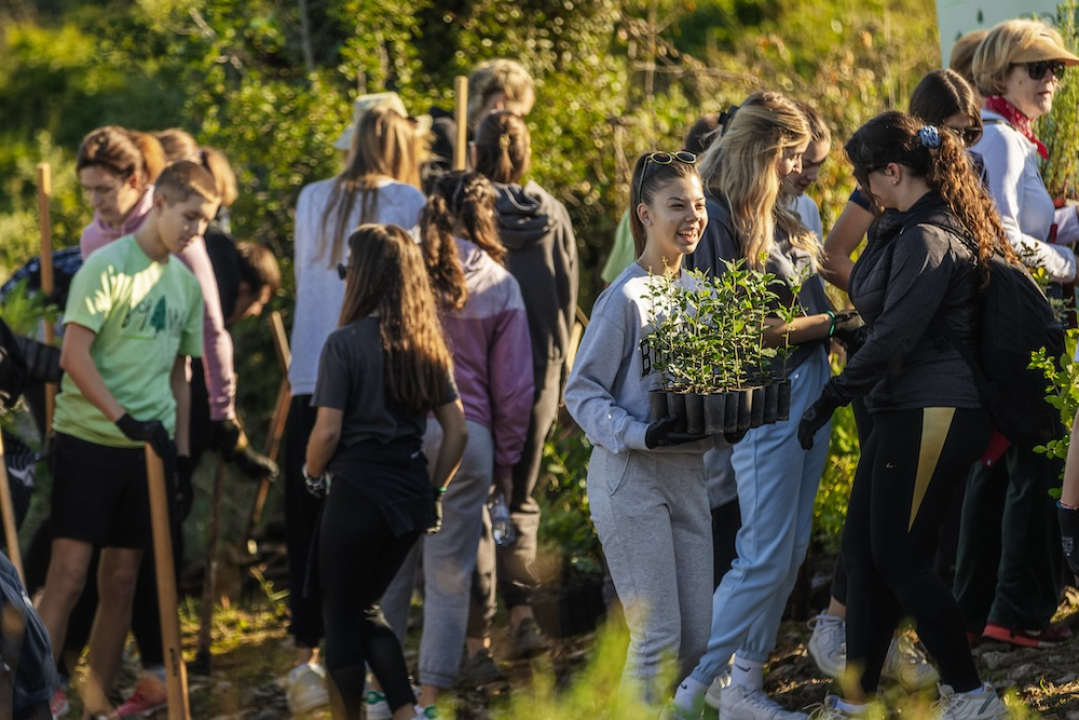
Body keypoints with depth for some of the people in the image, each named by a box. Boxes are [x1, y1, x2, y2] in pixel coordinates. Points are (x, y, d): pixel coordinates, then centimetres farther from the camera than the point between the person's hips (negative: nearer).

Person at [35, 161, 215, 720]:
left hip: (148, 446, 6)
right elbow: (74, 354, -15)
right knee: (68, 575, -10)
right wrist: (124, 418, -22)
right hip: (90, 441, -6)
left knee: (121, 582, 7)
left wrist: (181, 452, 14)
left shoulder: (186, 283, 12)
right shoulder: (108, 266, -9)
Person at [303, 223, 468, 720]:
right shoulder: (426, 346, 7)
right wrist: (435, 490, 16)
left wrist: (311, 474, 3)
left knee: (341, 618, 9)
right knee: (365, 608, 21)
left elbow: (328, 430, -15)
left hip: (358, 492, -6)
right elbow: (457, 431, 7)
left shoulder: (346, 343, -11)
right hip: (410, 498, 6)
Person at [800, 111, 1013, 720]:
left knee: (900, 558, -5)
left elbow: (894, 338, -20)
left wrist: (830, 399, -14)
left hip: (930, 415, -10)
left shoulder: (926, 237, -17)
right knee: (864, 549, 10)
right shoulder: (947, 227, 14)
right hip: (910, 412, 10)